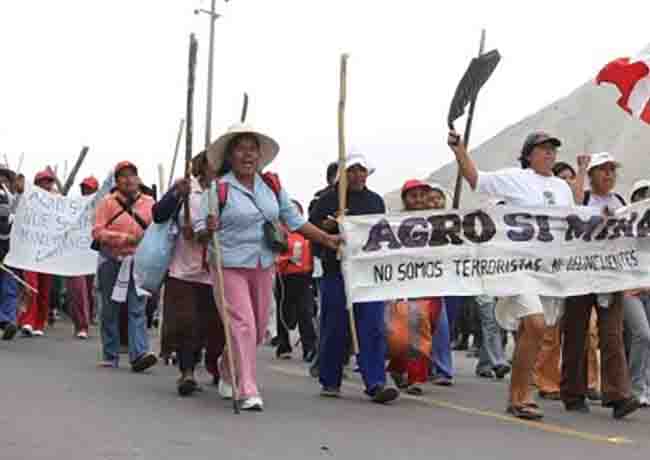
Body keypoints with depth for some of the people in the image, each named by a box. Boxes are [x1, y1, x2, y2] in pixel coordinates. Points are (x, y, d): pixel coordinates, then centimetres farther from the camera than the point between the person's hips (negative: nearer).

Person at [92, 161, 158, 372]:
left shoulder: (148, 202, 6)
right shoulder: (107, 202, 0)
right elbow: (98, 232, -6)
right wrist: (126, 238, -15)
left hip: (138, 262, 0)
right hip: (112, 262, 0)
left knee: (138, 309, -10)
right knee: (110, 310, 7)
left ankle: (139, 354, -17)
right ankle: (110, 356, 17)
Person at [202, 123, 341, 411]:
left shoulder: (272, 186, 6)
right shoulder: (218, 189, -8)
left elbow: (294, 220, 12)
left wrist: (326, 239, 7)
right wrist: (209, 229, -31)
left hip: (263, 266, 6)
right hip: (230, 266, -5)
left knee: (259, 330, 14)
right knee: (243, 326, -12)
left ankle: (228, 368, 40)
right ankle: (248, 391, -5)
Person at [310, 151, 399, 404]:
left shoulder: (376, 201, 16)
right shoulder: (329, 199, 5)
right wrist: (330, 224, -14)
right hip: (336, 271, -2)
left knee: (373, 328, -5)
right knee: (335, 329, 4)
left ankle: (375, 383, -7)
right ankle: (330, 382, 18)